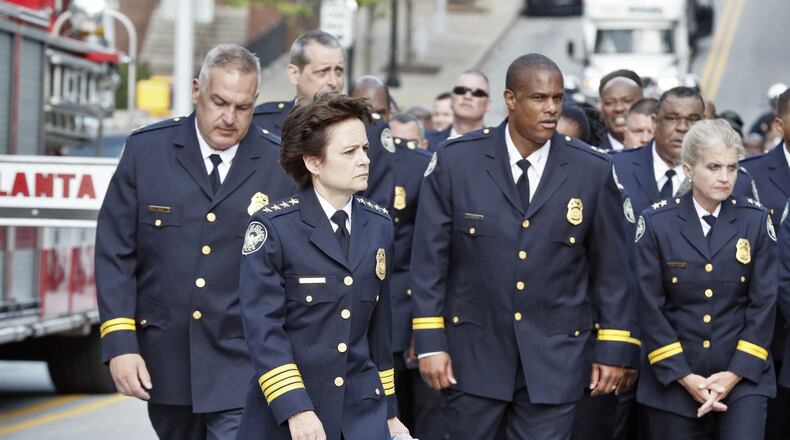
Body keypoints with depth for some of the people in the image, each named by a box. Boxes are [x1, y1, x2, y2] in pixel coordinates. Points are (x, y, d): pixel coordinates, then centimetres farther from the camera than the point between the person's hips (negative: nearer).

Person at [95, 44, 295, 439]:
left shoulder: (281, 164, -3)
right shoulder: (147, 148, 0)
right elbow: (114, 253, 0)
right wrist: (119, 343, -8)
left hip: (243, 363, -2)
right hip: (164, 358, 2)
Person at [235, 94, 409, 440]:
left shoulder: (380, 226, 9)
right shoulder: (273, 227, -8)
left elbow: (379, 325, 13)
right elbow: (262, 327, -13)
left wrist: (387, 410, 15)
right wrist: (295, 409, -21)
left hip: (362, 412, 4)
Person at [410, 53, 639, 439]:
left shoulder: (593, 171, -2)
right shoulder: (456, 160, -4)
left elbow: (610, 267, 4)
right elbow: (430, 257, -2)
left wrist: (613, 349, 2)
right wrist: (429, 343, -6)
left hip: (554, 357, 0)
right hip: (473, 352, 0)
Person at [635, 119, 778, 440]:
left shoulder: (756, 220, 1)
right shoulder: (656, 222, -3)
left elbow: (763, 304, -1)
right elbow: (650, 309, -5)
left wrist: (736, 373, -10)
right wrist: (684, 376, -11)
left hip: (742, 375, 0)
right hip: (672, 377, 0)